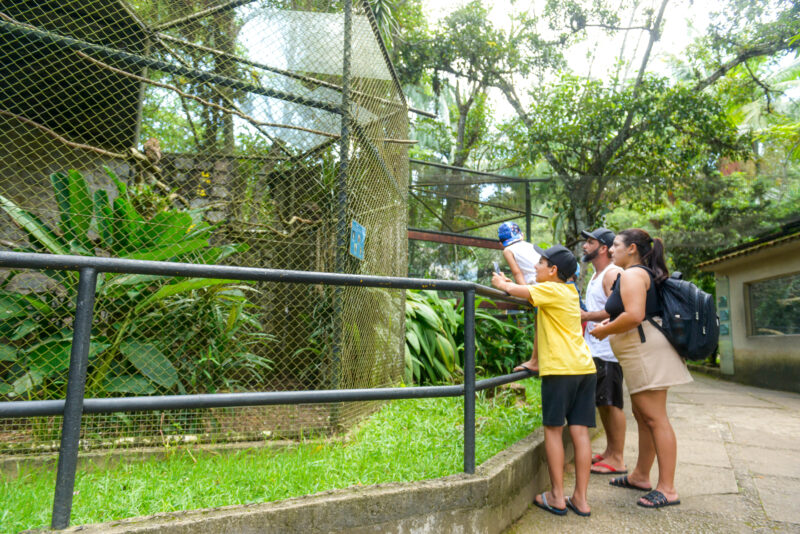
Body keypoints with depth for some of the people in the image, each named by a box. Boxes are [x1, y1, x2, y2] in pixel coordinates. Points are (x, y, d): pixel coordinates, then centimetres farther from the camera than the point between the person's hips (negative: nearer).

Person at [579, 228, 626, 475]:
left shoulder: (613, 274, -12)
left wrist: (586, 316, -17)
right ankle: (609, 450, 27)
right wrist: (583, 316, 14)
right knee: (601, 402, 15)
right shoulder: (595, 275, 19)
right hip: (594, 349, 10)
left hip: (608, 350, -10)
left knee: (611, 403, -3)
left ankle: (617, 458, 7)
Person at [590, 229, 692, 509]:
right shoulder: (643, 273, 20)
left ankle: (667, 489, 0)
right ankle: (640, 476, 28)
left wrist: (604, 331, -12)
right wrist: (611, 321, 18)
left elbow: (634, 316, -26)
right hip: (642, 352, 11)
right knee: (643, 416, 16)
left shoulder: (632, 274, -13)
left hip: (645, 349, -11)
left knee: (655, 418, -7)